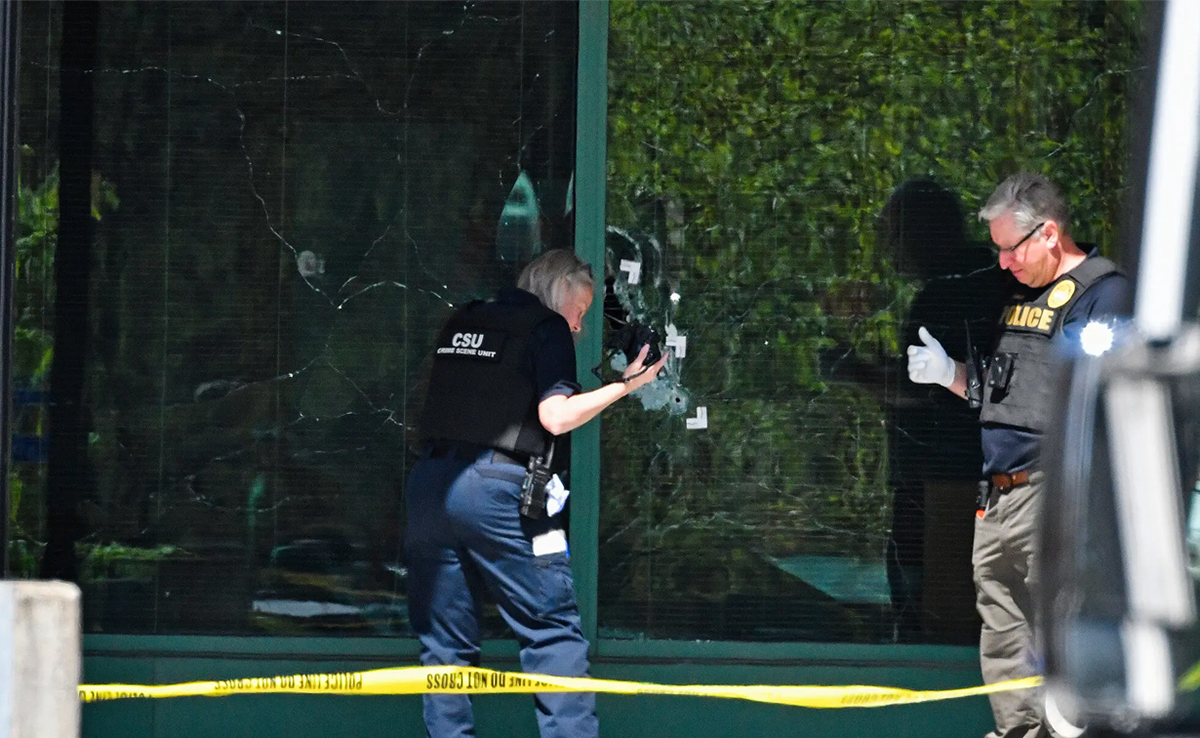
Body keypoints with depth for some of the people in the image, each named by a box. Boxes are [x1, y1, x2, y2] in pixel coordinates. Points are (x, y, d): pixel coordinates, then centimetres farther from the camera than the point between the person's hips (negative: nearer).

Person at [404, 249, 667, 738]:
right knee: (554, 629, 0)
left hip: (429, 480, 6)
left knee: (444, 640, 8)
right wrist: (624, 386, 0)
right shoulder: (547, 330, 3)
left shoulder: (461, 324, 20)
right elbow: (556, 417, -9)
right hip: (497, 486, -6)